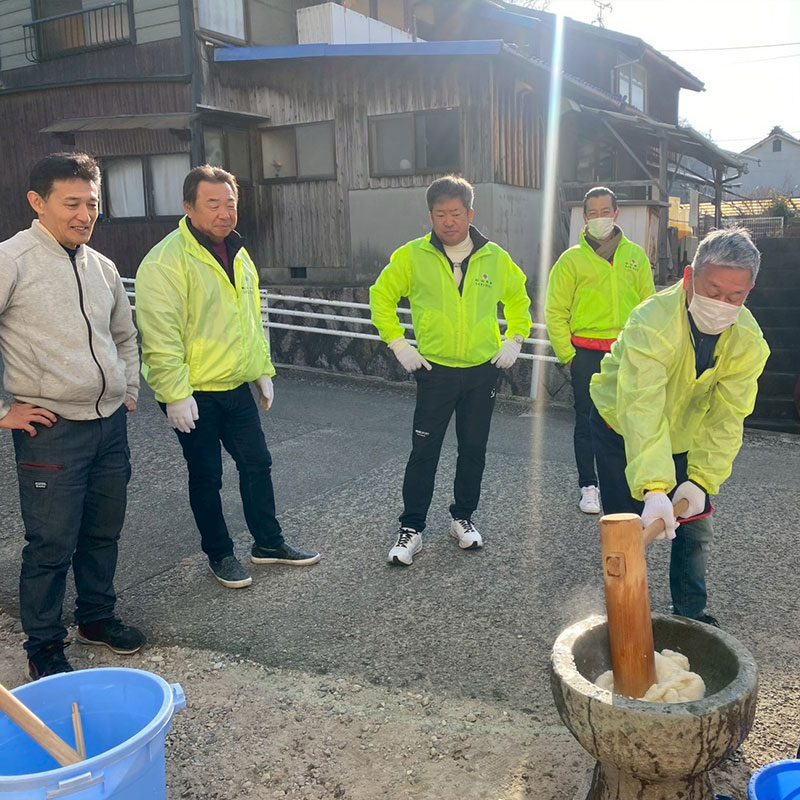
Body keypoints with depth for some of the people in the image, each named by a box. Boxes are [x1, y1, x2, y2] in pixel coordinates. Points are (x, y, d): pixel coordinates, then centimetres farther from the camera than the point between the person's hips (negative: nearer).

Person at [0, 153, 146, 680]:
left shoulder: (102, 267, 11)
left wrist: (130, 391, 16)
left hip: (111, 424, 6)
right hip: (51, 430, -6)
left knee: (104, 532, 17)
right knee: (52, 544, 3)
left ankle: (97, 616, 37)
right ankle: (45, 649, 22)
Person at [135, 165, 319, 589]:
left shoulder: (238, 254, 10)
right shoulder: (166, 260, -17)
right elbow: (160, 335, -20)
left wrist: (263, 370, 16)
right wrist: (175, 394, -22)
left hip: (237, 387, 7)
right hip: (194, 395, -7)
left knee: (257, 463, 14)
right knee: (206, 476, 7)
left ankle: (268, 542, 30)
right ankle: (220, 554, 24)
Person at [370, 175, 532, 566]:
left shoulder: (495, 258, 1)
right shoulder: (411, 256, -5)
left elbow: (518, 299, 17)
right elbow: (381, 296, 5)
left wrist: (514, 340, 8)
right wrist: (398, 343, -1)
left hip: (483, 370, 2)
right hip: (435, 370, -2)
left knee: (474, 450, 11)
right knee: (423, 452, -1)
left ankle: (463, 518, 28)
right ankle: (411, 529, 11)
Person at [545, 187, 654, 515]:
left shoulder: (635, 256, 9)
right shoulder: (572, 259, 1)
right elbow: (555, 312, 0)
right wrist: (567, 354, -5)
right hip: (587, 355, -2)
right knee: (587, 423, 5)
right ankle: (589, 486, 16)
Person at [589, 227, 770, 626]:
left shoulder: (749, 340, -20)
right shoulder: (651, 322, -37)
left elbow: (727, 417, -18)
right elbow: (642, 410, -47)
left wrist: (702, 480, -28)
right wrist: (654, 487, -57)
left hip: (684, 437, 5)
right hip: (621, 429, -4)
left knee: (695, 529, 9)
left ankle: (691, 613, 29)